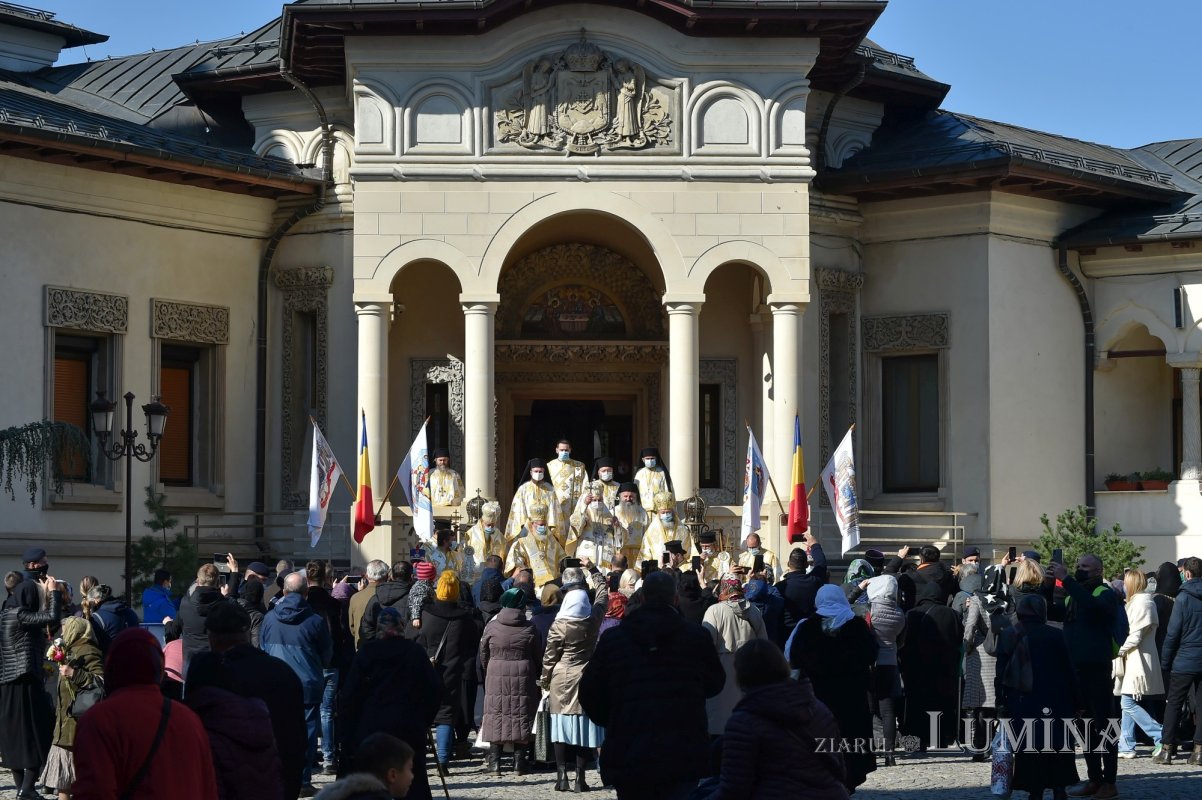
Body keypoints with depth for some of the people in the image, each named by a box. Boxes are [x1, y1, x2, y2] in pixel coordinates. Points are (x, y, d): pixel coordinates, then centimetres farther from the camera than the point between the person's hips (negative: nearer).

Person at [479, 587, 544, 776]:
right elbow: (538, 657, 2)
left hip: (496, 677, 0)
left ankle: (494, 763, 3)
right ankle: (519, 762, 8)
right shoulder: (529, 629, -4)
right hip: (523, 677, 0)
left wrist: (485, 676, 16)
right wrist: (538, 676, 15)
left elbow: (483, 655, 4)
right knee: (521, 717, 7)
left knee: (496, 715, 5)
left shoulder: (491, 627, -3)